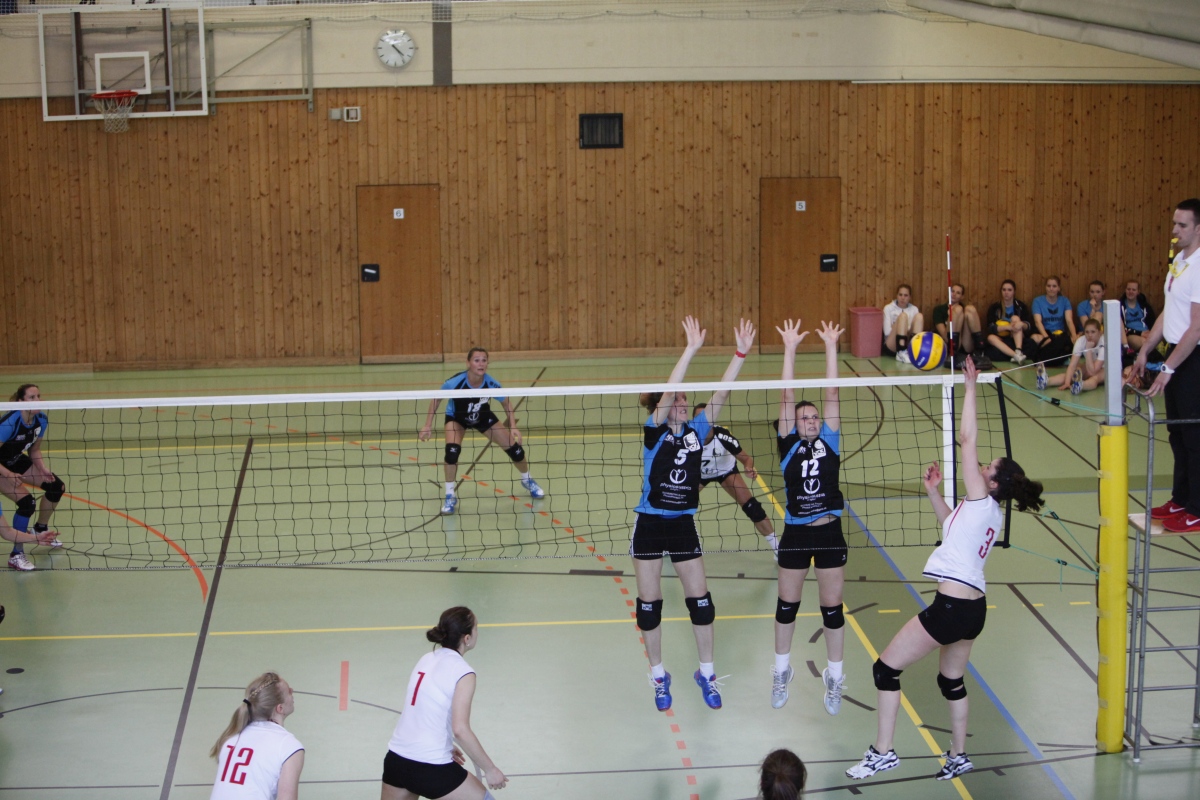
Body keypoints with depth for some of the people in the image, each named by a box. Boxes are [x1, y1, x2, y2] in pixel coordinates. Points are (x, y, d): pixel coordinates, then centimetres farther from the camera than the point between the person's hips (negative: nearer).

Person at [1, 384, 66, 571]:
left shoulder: (41, 421, -12)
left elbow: (34, 450, 3)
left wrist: (43, 469, -14)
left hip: (17, 461, 8)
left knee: (57, 487, 4)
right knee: (27, 503, -24)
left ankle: (41, 529, 29)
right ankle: (16, 556, -12)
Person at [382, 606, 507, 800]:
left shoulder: (427, 659, 9)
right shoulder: (463, 673, -12)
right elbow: (460, 730, -20)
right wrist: (490, 769, -12)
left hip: (396, 760, 7)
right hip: (431, 768, -7)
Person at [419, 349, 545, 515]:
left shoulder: (492, 384, -31)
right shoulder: (455, 383, -36)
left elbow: (506, 403, -11)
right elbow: (436, 399, -17)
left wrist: (513, 427, -21)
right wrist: (428, 425, -18)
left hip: (483, 417, 2)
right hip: (456, 418, -2)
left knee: (514, 448, 0)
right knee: (452, 450, -28)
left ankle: (527, 481, 32)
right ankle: (450, 496, -9)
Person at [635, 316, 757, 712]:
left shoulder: (696, 431, 0)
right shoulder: (654, 431, -10)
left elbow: (720, 394, -8)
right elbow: (667, 391, -25)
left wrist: (740, 354, -17)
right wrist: (691, 349, -32)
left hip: (683, 525, 3)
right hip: (649, 524, -3)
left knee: (700, 599, 3)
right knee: (649, 602, 4)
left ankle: (706, 673, 19)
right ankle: (658, 675, 20)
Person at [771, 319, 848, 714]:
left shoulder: (829, 442, 2)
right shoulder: (789, 445, -1)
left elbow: (832, 393, -3)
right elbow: (787, 397, -7)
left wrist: (831, 347, -6)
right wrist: (790, 348, -11)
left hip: (829, 533, 0)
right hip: (795, 534, 0)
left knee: (832, 607, 8)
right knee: (787, 606, 12)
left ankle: (834, 678, 23)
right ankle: (782, 673, 30)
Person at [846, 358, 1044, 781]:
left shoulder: (982, 503, -11)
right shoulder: (990, 514, 12)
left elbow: (967, 439, -13)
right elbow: (953, 524, 33)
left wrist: (970, 388, -10)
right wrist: (932, 490, 23)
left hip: (952, 606, -10)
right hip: (973, 606, 10)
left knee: (886, 668, -1)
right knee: (951, 680, 23)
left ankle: (883, 752, 2)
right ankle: (958, 756, 32)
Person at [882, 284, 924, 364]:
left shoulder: (914, 309, 17)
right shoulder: (888, 308, 9)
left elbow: (918, 330, 6)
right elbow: (887, 331, -3)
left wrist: (906, 331, -15)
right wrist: (908, 331, -8)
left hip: (908, 345, 3)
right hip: (891, 346, -3)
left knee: (919, 316, -17)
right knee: (903, 316, -25)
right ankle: (901, 353, -42)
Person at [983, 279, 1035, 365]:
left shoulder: (1021, 306, 1)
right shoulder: (994, 308, -1)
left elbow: (1030, 326, -7)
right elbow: (991, 328, -12)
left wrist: (1022, 324, -30)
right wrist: (1007, 327, -28)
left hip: (1017, 340, 0)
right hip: (1002, 340, 0)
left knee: (1015, 318, -23)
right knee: (991, 337, -32)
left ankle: (1018, 352, -43)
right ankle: (1016, 356, -53)